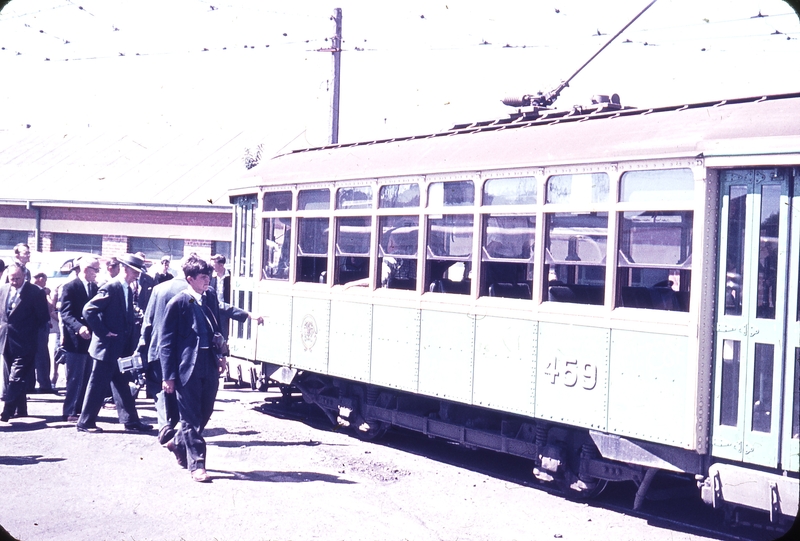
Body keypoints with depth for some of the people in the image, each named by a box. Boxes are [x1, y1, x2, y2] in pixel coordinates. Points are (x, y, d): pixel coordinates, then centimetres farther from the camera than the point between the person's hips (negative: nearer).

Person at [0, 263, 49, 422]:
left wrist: (30, 330, -3)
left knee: (15, 378, -11)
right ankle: (21, 410, 24)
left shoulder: (35, 292, -11)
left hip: (24, 343, -7)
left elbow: (43, 317, -5)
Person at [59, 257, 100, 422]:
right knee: (75, 378, -2)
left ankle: (81, 409, 21)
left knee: (86, 378, 12)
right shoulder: (70, 287, -10)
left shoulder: (94, 287, 11)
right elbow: (65, 313, -19)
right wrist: (79, 327, -34)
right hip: (75, 340, -7)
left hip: (90, 338, 7)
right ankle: (70, 412, 5)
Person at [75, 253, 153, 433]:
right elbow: (89, 310, -22)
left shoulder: (128, 290, 12)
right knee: (98, 385, 0)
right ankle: (85, 422, 9)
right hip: (107, 347, -9)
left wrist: (130, 343, 9)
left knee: (121, 385, 13)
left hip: (120, 348, 9)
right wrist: (103, 332, -17)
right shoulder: (111, 288, -15)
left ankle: (130, 420, 18)